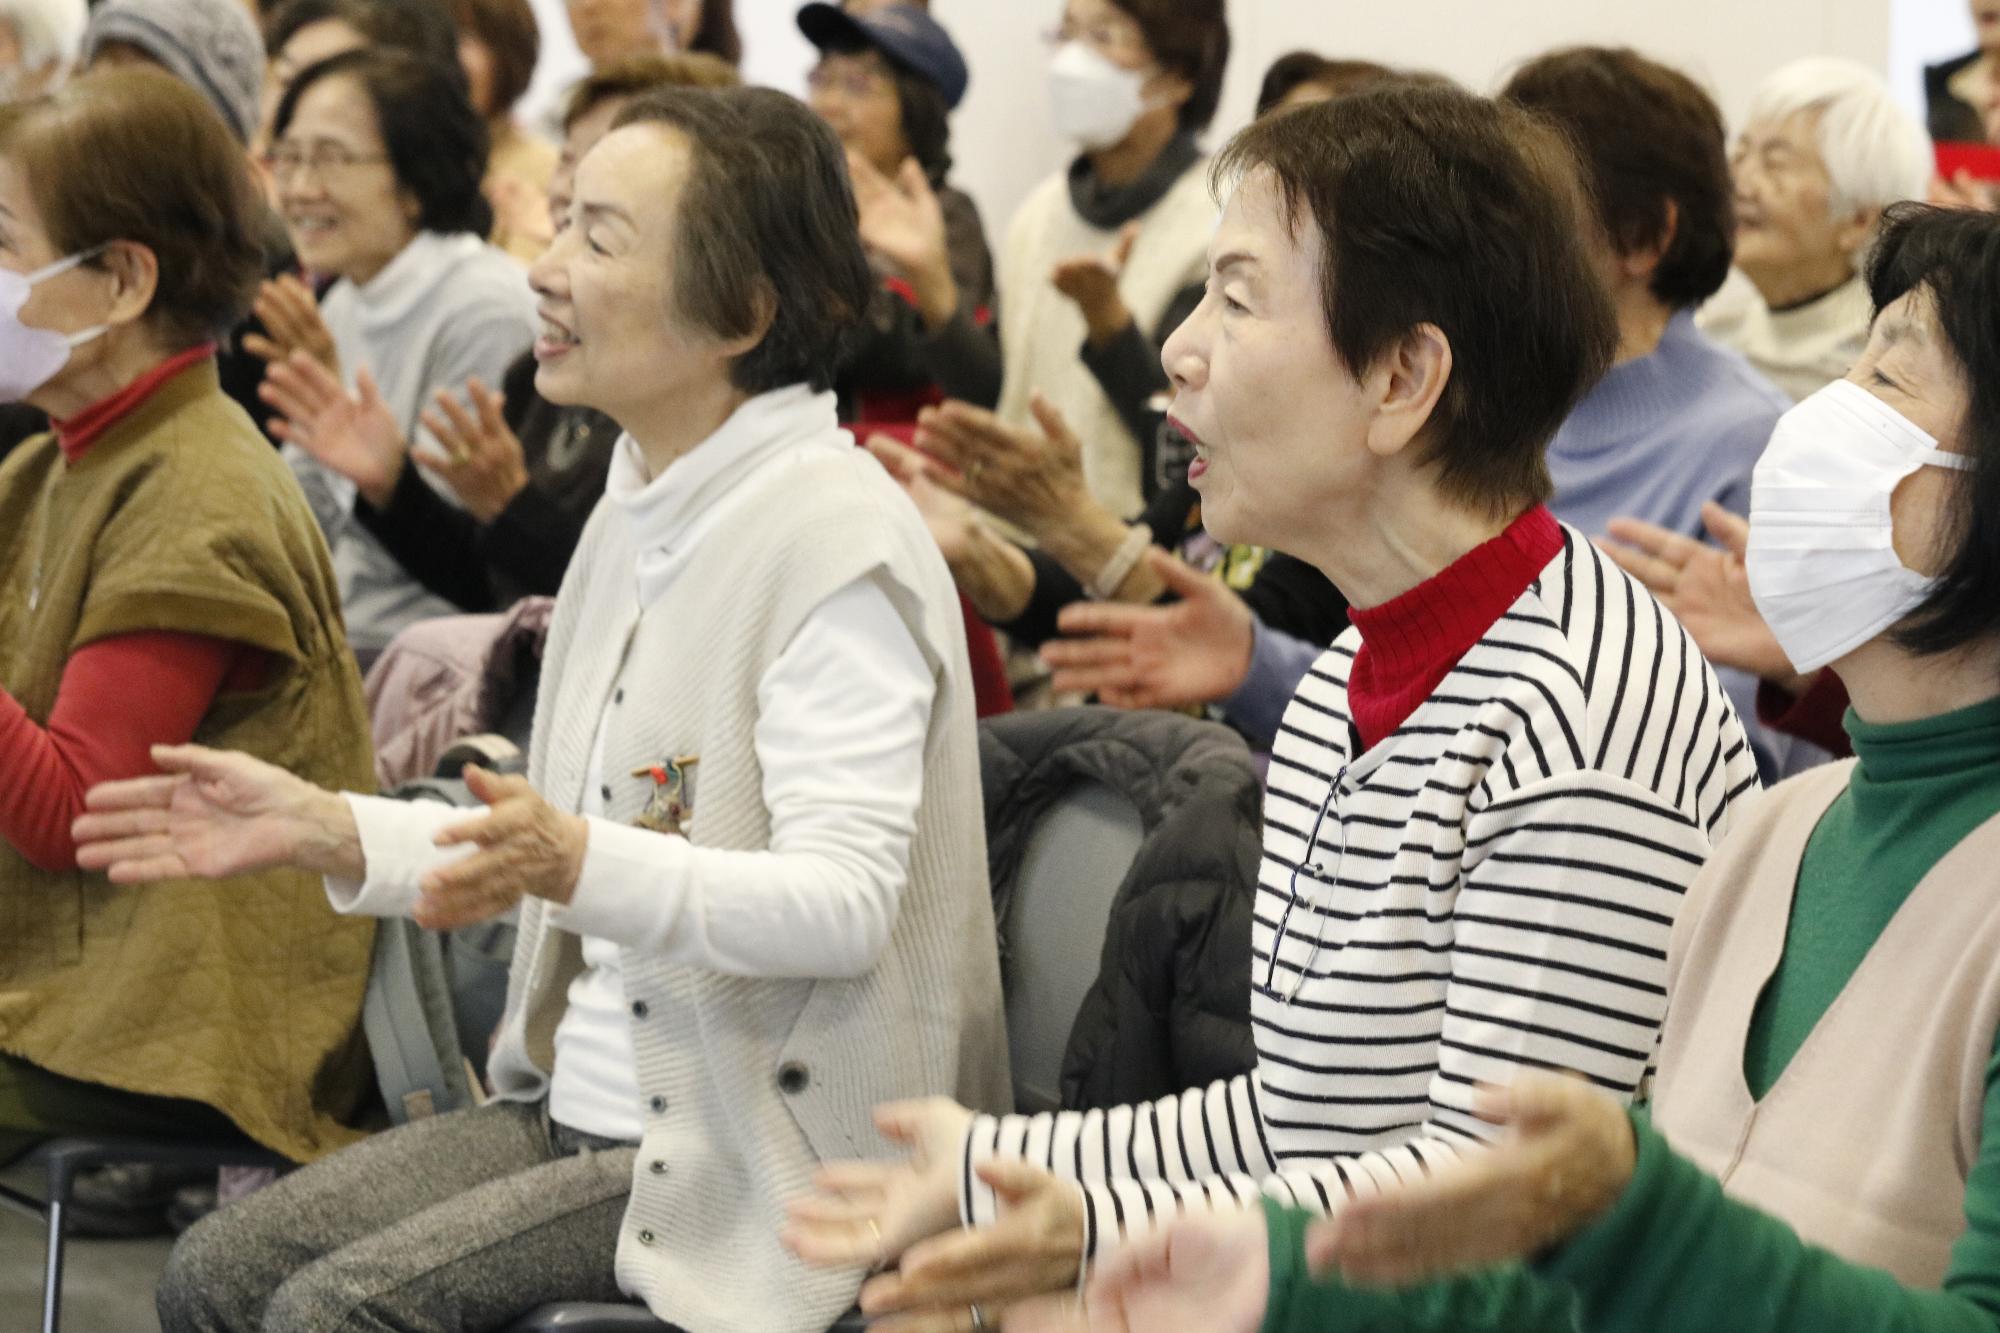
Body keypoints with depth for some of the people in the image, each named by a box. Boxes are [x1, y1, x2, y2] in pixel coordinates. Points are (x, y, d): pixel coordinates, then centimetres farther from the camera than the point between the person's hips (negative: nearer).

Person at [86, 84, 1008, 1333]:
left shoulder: (838, 542, -17)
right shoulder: (638, 513, 13)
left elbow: (843, 902, -25)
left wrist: (579, 866, -39)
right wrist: (326, 828, 10)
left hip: (759, 1149, -9)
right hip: (593, 1099, 9)